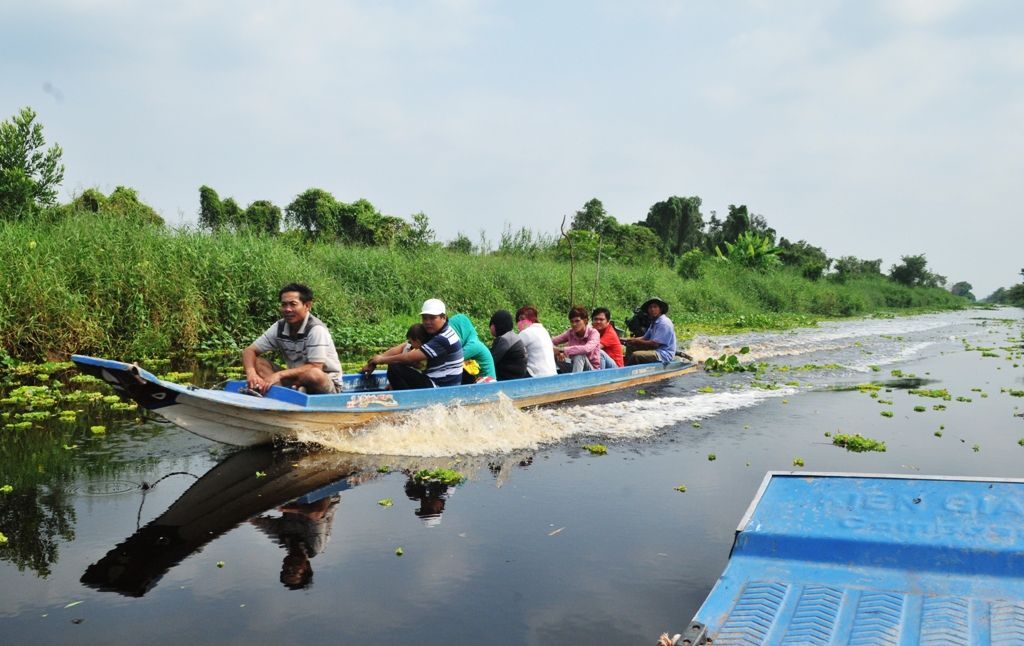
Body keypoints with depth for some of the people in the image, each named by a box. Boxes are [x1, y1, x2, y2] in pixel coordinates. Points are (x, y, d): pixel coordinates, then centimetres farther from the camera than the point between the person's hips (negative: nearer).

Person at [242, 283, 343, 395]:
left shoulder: (316, 329, -19)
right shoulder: (279, 328, -2)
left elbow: (315, 367, -23)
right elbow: (249, 351, -1)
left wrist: (279, 375, -31)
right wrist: (251, 373, -23)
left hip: (327, 385, -6)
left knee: (314, 375, -41)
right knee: (256, 362, -10)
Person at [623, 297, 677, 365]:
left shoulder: (664, 323, -16)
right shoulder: (654, 323, 17)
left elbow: (655, 343, -21)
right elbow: (645, 338, 19)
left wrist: (637, 341, -11)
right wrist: (630, 340, 1)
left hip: (664, 354, -11)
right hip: (654, 350, 11)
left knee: (636, 355, -28)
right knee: (631, 347, 11)